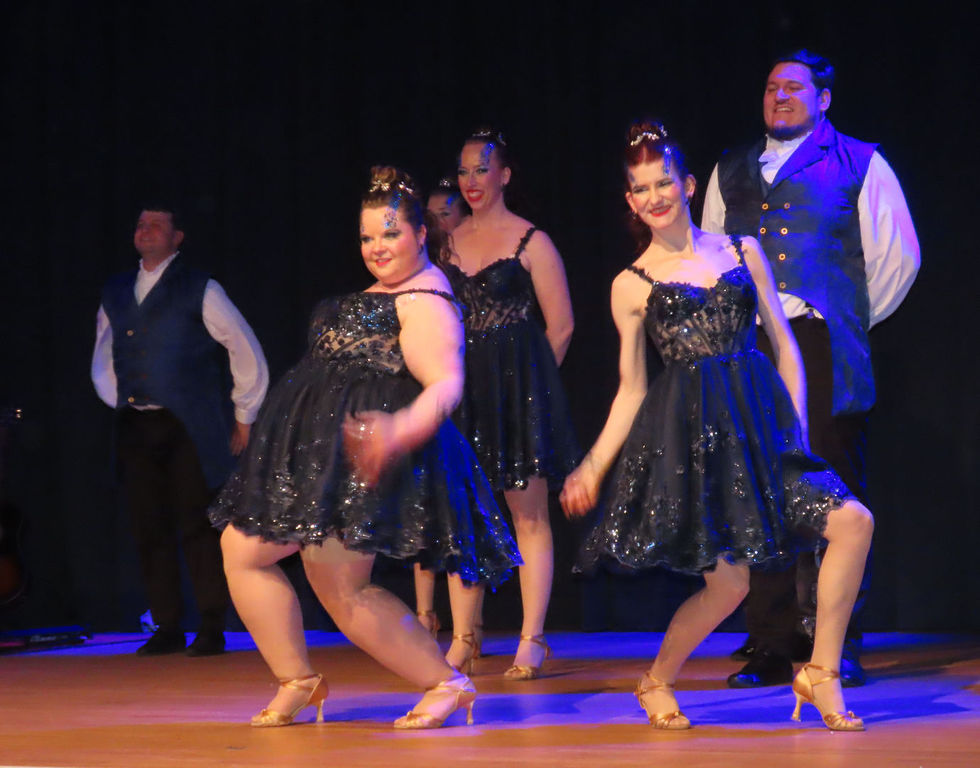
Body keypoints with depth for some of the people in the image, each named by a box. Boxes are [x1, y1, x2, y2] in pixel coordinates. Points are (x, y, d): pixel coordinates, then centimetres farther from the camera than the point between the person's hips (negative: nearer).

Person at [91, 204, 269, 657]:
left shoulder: (199, 291, -1)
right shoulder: (115, 293, 14)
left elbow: (247, 353, 2)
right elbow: (102, 359, 26)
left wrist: (243, 418, 4)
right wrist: (117, 400, 12)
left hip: (187, 428, -5)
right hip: (135, 430, 5)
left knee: (197, 529, -6)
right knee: (149, 531, 5)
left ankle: (212, 630, -1)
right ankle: (167, 629, 11)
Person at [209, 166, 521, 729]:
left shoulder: (424, 301, -13)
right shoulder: (386, 290, 19)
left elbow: (447, 383, -24)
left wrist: (404, 429, -41)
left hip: (362, 453, -10)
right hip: (319, 450, 11)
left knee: (341, 587, -12)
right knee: (242, 547, 10)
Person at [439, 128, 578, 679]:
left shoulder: (531, 242, -3)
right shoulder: (451, 241, 11)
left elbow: (561, 326, -1)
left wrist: (523, 378, 5)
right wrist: (466, 372, 9)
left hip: (520, 385, -5)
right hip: (464, 387, 5)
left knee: (529, 514, -3)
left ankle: (533, 640, -1)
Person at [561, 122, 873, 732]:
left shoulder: (742, 250, 12)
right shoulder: (633, 284, 6)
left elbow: (785, 344, 13)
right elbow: (632, 389, 8)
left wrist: (798, 426, 4)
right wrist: (594, 466, 1)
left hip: (762, 424, 3)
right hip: (689, 434, -3)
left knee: (853, 523, -12)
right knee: (728, 582, -8)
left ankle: (821, 674, 0)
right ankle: (657, 682, 18)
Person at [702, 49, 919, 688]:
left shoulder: (858, 164, 7)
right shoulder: (731, 172, 19)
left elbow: (897, 257, 7)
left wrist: (855, 320, 9)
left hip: (825, 353, -3)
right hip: (749, 350, 3)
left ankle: (839, 646, 3)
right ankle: (771, 647, 7)